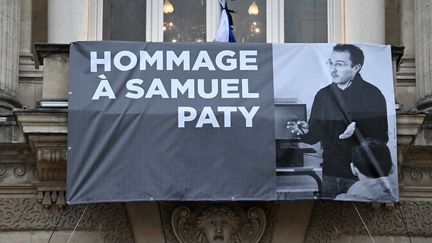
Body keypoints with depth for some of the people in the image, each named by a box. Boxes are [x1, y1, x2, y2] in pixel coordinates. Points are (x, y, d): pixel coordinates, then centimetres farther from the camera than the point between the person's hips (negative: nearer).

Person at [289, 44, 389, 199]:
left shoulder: (372, 94, -7)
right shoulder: (323, 95, 6)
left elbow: (381, 138, -12)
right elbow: (315, 136, 8)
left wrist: (358, 130, -27)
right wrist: (306, 132, -13)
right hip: (330, 174, 4)